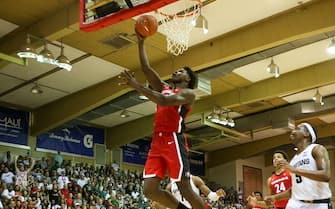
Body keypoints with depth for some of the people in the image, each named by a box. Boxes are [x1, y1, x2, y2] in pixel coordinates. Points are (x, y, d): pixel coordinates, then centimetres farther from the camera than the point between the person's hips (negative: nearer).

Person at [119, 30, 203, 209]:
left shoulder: (188, 93, 1)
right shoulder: (164, 87, 24)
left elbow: (163, 101, -15)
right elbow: (146, 69, 17)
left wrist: (136, 86, -16)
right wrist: (141, 42, 15)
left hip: (173, 141, -7)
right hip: (157, 142, 7)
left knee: (185, 190, -7)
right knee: (150, 190, -3)